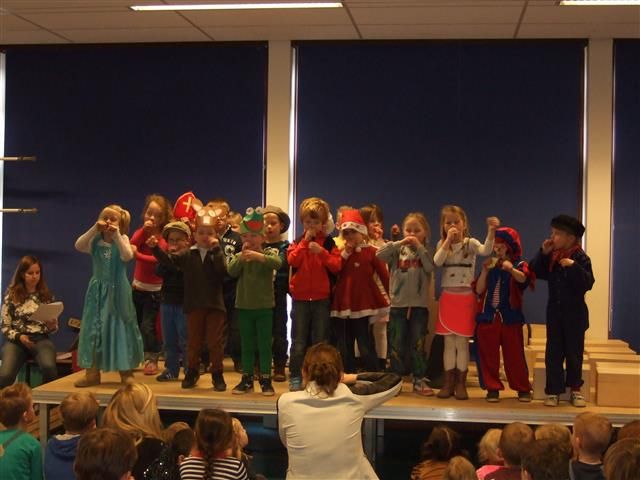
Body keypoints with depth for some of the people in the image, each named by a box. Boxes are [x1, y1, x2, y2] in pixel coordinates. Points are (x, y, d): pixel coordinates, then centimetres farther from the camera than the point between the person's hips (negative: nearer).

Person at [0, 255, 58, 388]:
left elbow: (53, 327, 16)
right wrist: (19, 337, -14)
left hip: (41, 339, 1)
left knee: (49, 367, -34)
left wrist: (52, 326, -8)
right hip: (16, 340, 0)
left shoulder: (46, 296, 12)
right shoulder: (11, 295, 6)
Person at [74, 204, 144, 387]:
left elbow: (127, 256, -23)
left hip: (117, 290, -2)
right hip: (98, 290, 2)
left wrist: (116, 235, -27)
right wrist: (94, 229, -23)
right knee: (93, 328, 4)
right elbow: (78, 246, -17)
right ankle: (92, 372, 13)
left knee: (120, 327, 3)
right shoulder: (95, 241, 1)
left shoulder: (122, 239, -4)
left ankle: (126, 373, 13)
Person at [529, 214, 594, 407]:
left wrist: (573, 266, -30)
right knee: (553, 352, 3)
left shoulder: (581, 258, -11)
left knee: (574, 352, 6)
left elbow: (588, 283, -20)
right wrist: (543, 253, -10)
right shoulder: (550, 257, 3)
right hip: (554, 311, 4)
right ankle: (553, 390, 8)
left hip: (575, 313, -4)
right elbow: (535, 272, -2)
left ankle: (575, 389, 18)